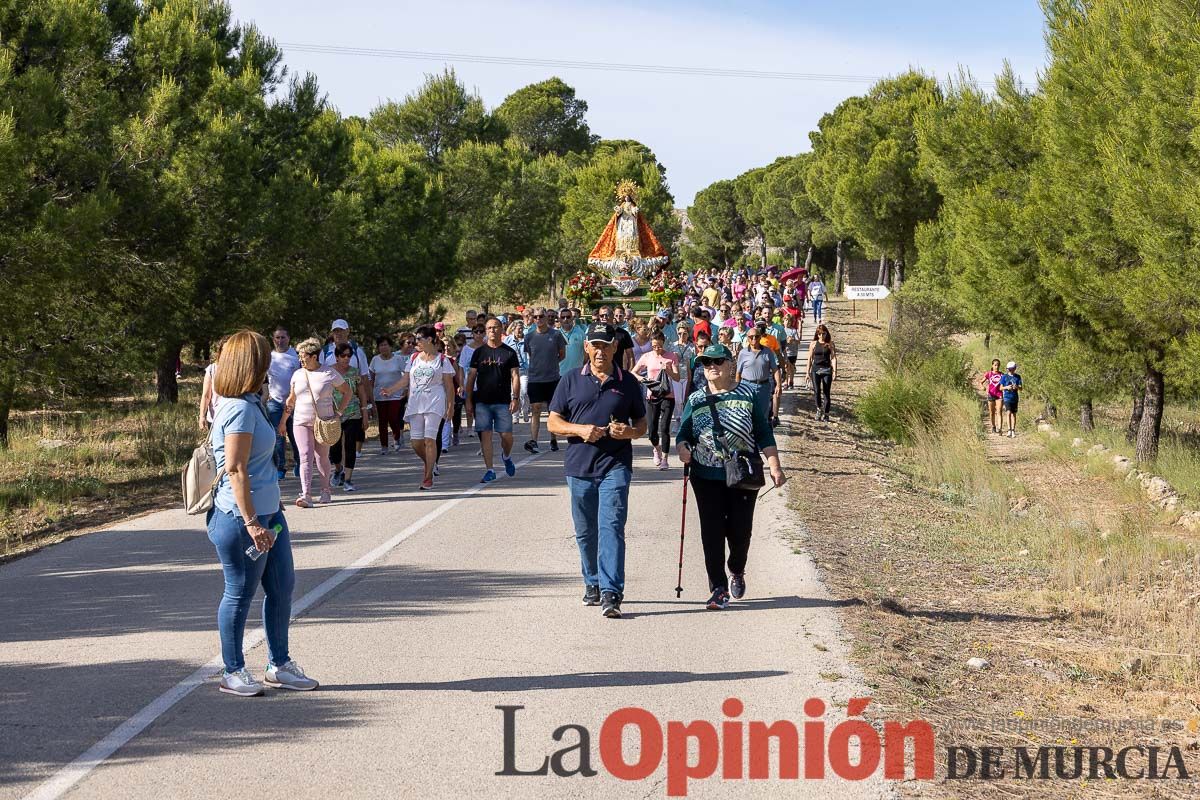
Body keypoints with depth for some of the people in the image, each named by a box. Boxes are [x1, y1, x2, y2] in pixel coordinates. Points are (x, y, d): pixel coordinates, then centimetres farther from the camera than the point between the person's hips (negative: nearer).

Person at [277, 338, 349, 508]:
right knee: (305, 457, -10)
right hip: (301, 422, 2)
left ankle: (325, 491, 25)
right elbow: (291, 400, 17)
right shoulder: (298, 374, 8)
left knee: (322, 458, 7)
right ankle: (306, 495, -19)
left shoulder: (329, 374, -3)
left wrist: (339, 412, -2)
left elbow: (347, 393, 6)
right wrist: (283, 422, 17)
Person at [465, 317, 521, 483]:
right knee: (485, 434, -3)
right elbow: (471, 377, 8)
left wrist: (515, 398, -9)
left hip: (503, 401, -1)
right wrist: (469, 401, 3)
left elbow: (515, 376, 2)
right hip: (482, 402, 1)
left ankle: (506, 456, 30)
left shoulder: (509, 353, 4)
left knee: (506, 435, -3)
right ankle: (489, 470, 2)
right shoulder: (479, 352, 7)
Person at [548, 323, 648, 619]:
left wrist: (629, 432, -10)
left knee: (611, 527, -14)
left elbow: (642, 424, 14)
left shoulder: (628, 383, 8)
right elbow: (553, 422, 7)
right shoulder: (571, 381, 8)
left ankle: (611, 594, -18)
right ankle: (593, 583, 30)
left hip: (615, 465, -2)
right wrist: (580, 430, -12)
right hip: (579, 467, 2)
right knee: (585, 532, 11)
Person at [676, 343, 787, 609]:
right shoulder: (695, 400, 8)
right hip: (707, 477, 1)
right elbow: (684, 433, 7)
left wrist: (775, 466, -2)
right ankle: (719, 589, 1)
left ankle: (737, 572, 34)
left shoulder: (747, 395, 3)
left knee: (740, 530, 4)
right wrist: (682, 447, -16)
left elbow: (764, 434, 4)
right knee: (712, 533, -4)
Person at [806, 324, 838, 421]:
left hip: (826, 370, -1)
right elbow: (810, 358, 9)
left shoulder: (830, 344, 2)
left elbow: (833, 358, -1)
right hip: (815, 369, 1)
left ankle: (826, 414, 8)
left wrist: (835, 372, -8)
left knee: (826, 392, 1)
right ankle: (819, 409, 14)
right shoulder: (814, 344, 5)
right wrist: (808, 372, 7)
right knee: (816, 391, -8)